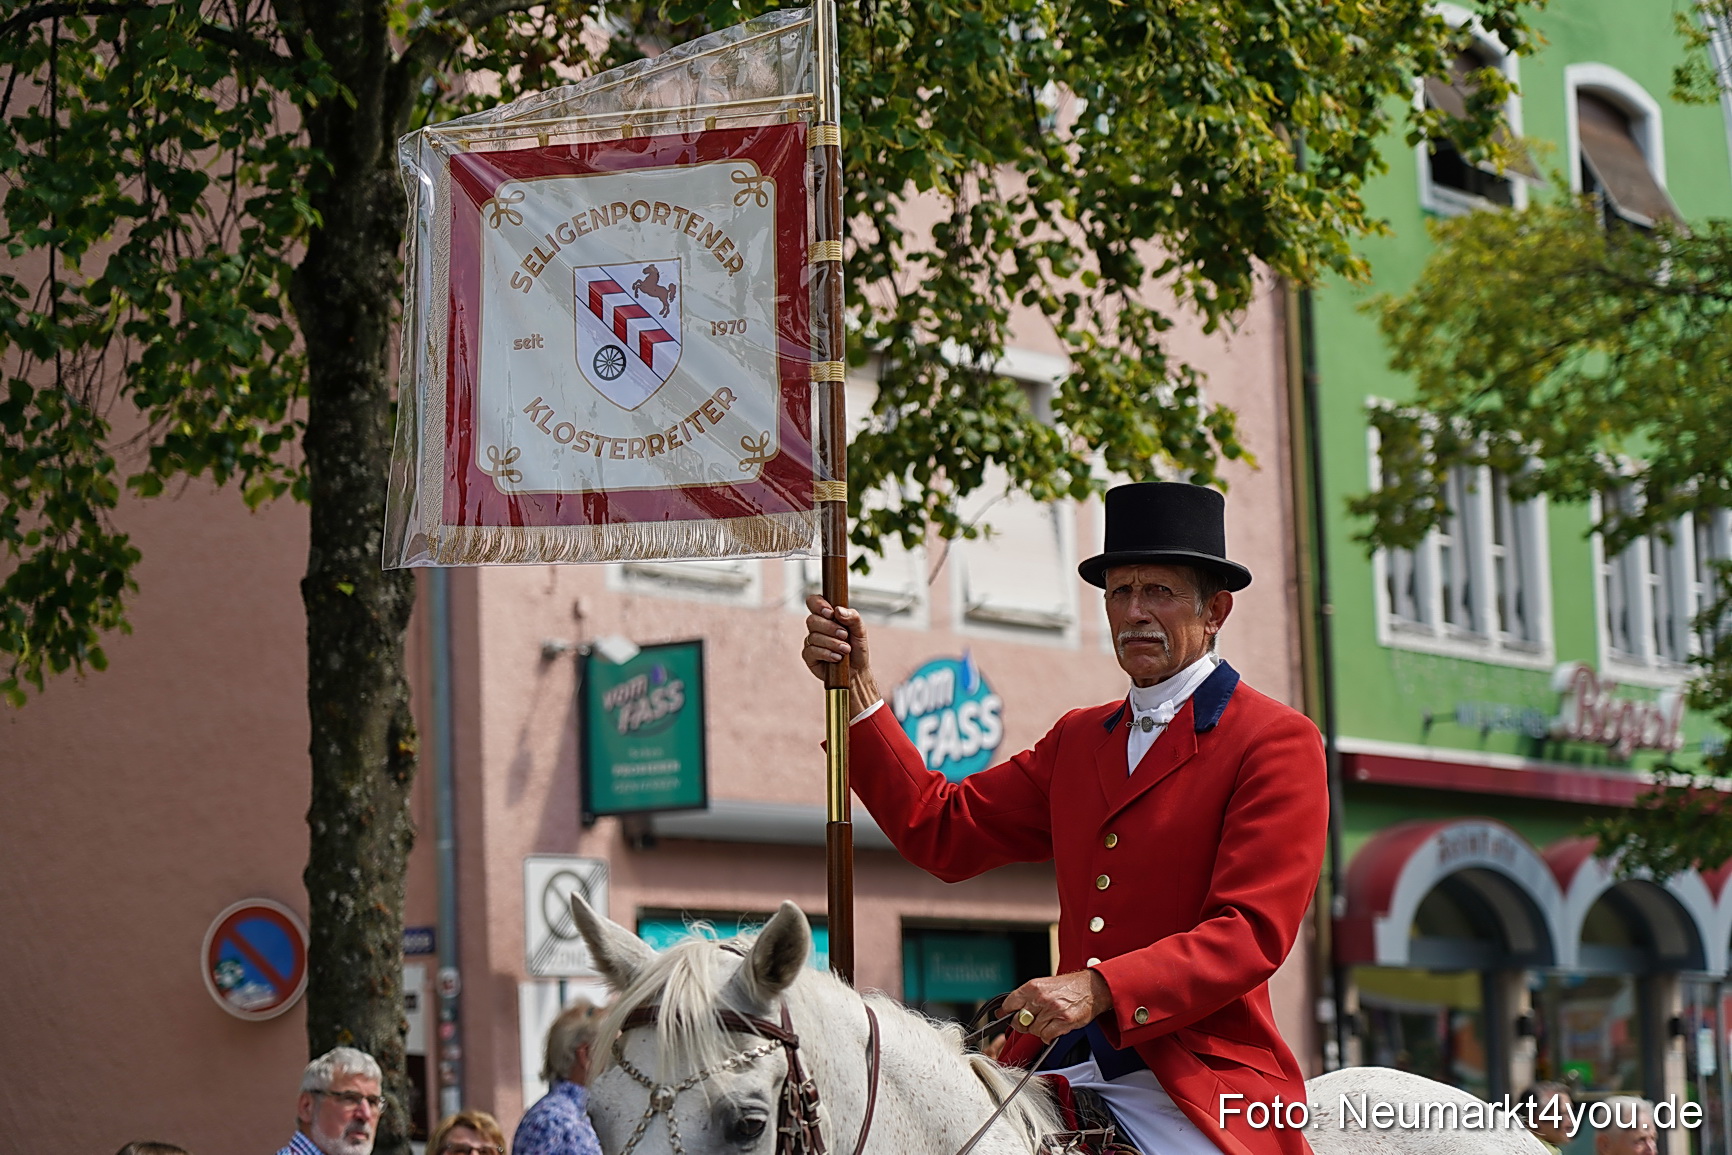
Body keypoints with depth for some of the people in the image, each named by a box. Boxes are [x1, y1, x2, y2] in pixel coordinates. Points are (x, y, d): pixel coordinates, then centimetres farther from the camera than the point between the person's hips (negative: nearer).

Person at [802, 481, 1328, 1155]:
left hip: (1194, 1085, -6)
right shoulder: (1076, 739, 21)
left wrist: (1101, 988, -23)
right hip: (1067, 1069, 6)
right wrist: (857, 690, 8)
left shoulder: (1279, 741, -1)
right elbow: (942, 832, 14)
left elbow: (1253, 932, -11)